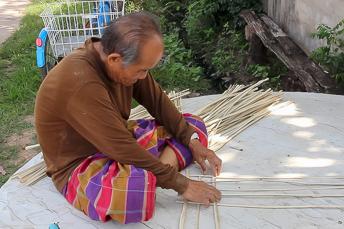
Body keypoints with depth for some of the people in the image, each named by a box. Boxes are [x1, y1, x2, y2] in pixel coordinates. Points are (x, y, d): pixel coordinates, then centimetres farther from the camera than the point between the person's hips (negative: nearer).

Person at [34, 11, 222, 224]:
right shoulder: (80, 83, -34)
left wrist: (192, 141, -5)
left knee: (195, 125, 6)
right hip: (80, 165, -9)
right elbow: (123, 151, -32)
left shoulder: (126, 59, -9)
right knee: (136, 188, -42)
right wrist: (181, 185, -24)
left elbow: (157, 100, 3)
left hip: (119, 142, 9)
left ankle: (147, 176, -13)